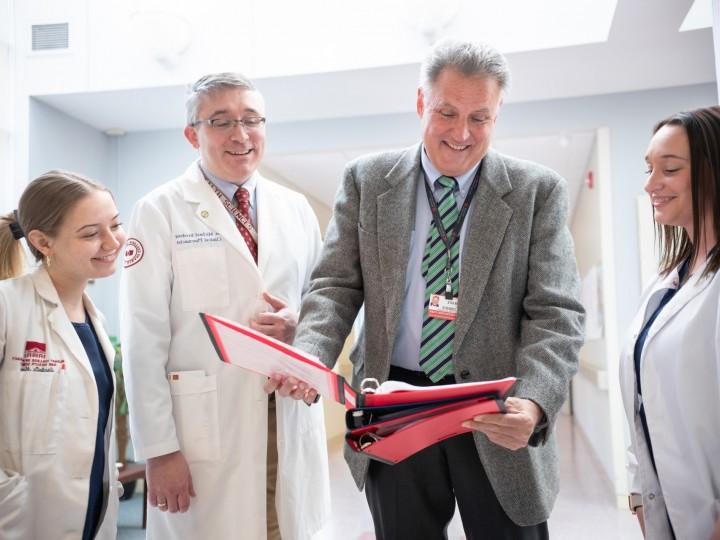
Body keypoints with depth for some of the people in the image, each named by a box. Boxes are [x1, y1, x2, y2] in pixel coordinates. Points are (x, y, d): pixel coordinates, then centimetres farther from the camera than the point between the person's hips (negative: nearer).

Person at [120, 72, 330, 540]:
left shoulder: (296, 208, 8)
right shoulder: (160, 212, -4)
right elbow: (145, 340, -8)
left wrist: (300, 324, -9)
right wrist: (159, 449, -11)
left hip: (293, 425, 4)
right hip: (205, 428, -3)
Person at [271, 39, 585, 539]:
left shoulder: (539, 191, -3)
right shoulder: (368, 179, 2)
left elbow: (555, 312, -8)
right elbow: (337, 285, -1)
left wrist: (534, 404, -26)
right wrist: (308, 357, -20)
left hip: (499, 417, -1)